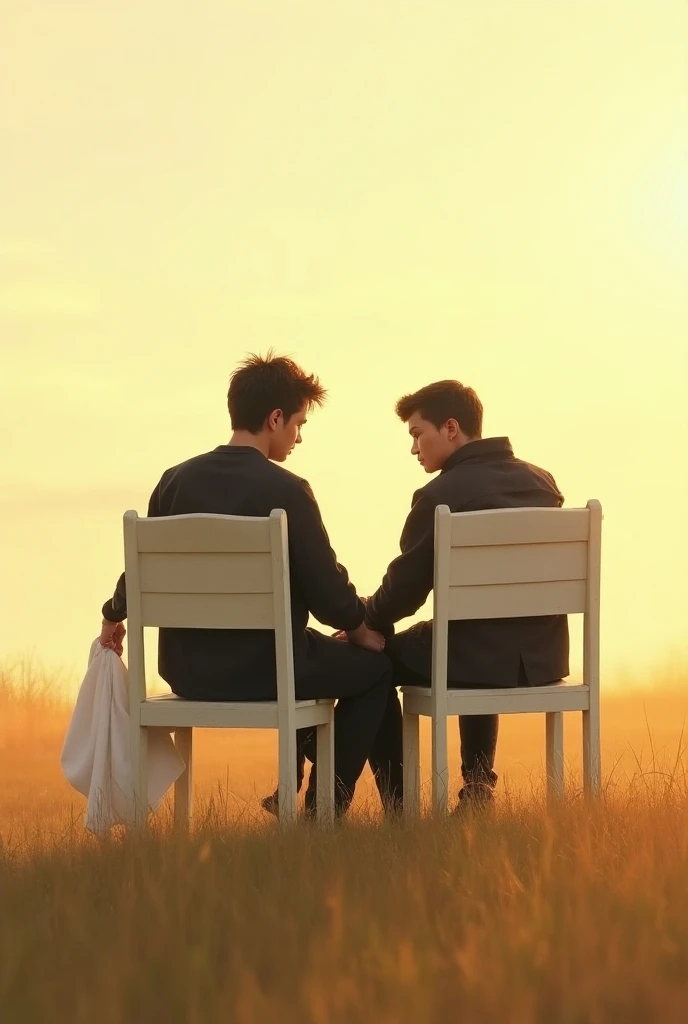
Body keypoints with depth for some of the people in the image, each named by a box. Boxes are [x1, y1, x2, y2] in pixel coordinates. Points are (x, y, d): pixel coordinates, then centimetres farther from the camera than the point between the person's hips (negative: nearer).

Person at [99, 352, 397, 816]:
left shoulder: (178, 480, -2)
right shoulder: (286, 490, -18)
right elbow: (325, 590, -15)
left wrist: (114, 616, 30)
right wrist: (360, 625, 7)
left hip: (188, 671, 7)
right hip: (261, 672, -7)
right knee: (375, 662, 17)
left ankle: (297, 784, 42)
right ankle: (326, 805, 14)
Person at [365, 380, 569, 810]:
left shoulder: (441, 495, -15)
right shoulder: (542, 482, 6)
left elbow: (404, 588, -8)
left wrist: (360, 624, 14)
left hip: (478, 659, -7)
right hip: (543, 656, 7)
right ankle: (478, 781, 32)